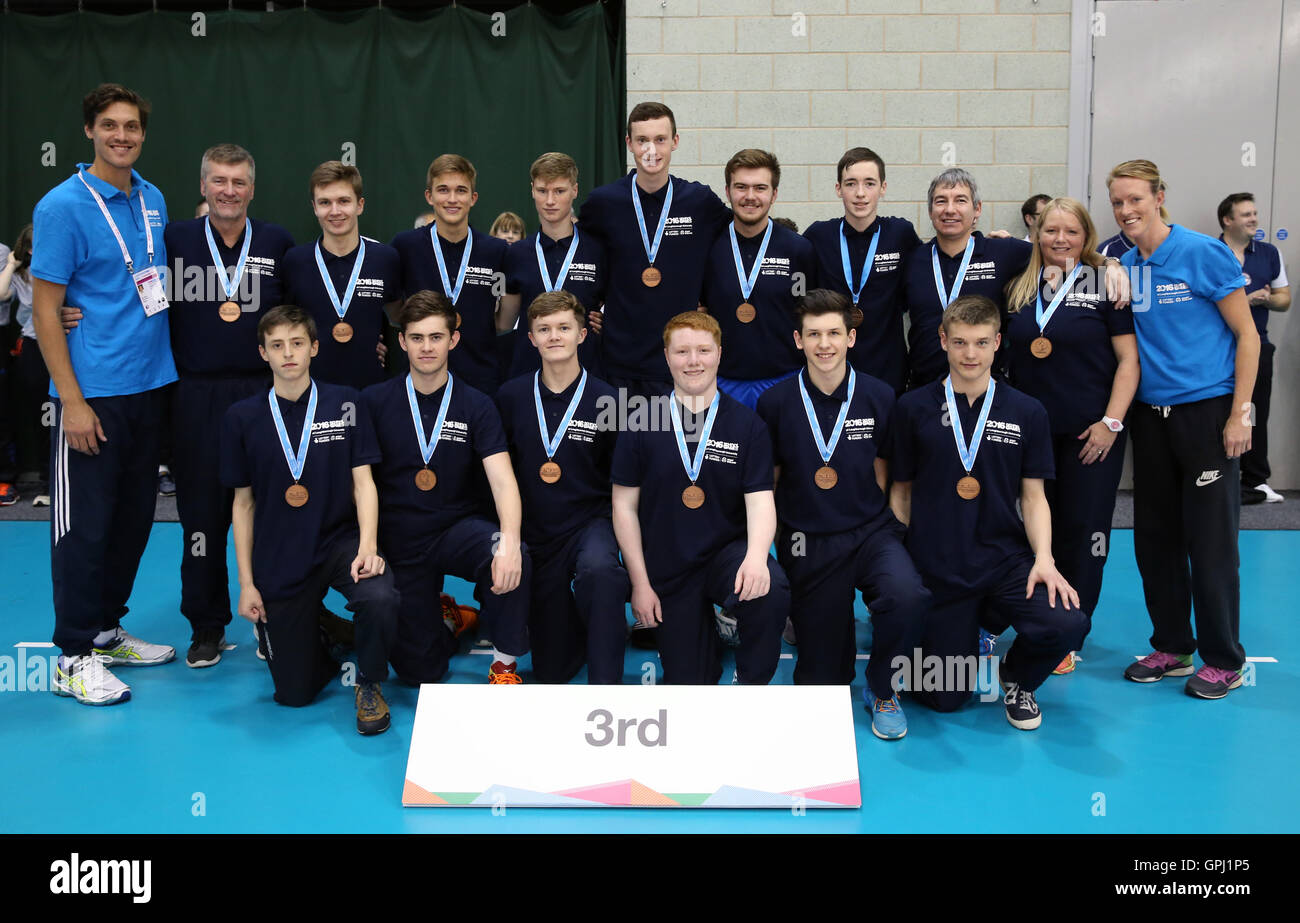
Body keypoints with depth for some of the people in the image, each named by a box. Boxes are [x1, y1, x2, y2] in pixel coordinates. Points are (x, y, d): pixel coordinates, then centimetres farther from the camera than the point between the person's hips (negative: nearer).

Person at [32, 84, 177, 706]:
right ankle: (74, 656, 12)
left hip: (149, 384, 7)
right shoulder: (63, 206, -10)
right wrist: (72, 401, -16)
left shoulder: (154, 201, 9)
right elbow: (44, 309, -11)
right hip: (93, 393, -7)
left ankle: (106, 631, 28)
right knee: (84, 525, 0)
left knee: (134, 517, 14)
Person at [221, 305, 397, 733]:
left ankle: (370, 684, -4)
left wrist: (368, 545, -18)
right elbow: (243, 503, 5)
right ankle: (318, 637, 37)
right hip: (279, 561, 1)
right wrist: (246, 582, 2)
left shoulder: (345, 404, -2)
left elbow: (363, 481, -2)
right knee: (294, 693, 1)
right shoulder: (243, 418, 0)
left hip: (340, 539, -1)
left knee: (380, 598, -35)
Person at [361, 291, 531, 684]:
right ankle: (449, 618, 34)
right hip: (400, 542, 1)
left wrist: (510, 542, -35)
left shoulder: (476, 405, -5)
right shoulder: (374, 401, -3)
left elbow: (502, 479, -17)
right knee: (418, 671, 0)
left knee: (514, 557, -35)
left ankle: (504, 662, -11)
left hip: (459, 528, -1)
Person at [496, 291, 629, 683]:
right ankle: (586, 624, 41)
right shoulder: (510, 397, 0)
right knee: (550, 670, 8)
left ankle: (605, 686, -31)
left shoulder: (607, 401, -6)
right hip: (536, 534, 3)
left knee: (598, 569, -41)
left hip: (590, 523, -3)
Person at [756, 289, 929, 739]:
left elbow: (883, 476, 8)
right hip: (808, 543, 0)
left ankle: (882, 689, -4)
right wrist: (774, 545, 6)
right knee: (822, 681, 1)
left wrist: (892, 533, 0)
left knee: (908, 597, -33)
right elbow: (767, 483, 8)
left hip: (871, 533, 1)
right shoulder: (776, 403, -2)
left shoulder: (879, 397, 0)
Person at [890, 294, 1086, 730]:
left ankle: (1016, 679, 8)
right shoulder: (913, 408, 1)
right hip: (936, 566, -1)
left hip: (1006, 560, 1)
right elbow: (901, 490, 5)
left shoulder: (1027, 413, 3)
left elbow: (1033, 495, 5)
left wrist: (1043, 558, -11)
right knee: (946, 698, 1)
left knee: (1066, 625, -27)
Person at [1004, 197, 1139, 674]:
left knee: (1082, 532, 2)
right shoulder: (1020, 288, 8)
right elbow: (1009, 356, 16)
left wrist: (1111, 422, -12)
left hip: (1090, 434, -3)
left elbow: (1128, 358, -5)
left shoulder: (1105, 285, -3)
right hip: (1030, 432, 3)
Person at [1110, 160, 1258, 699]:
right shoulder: (1121, 268, 7)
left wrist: (1240, 414, -12)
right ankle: (1172, 648, 25)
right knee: (1155, 537, 10)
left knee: (1211, 541, -1)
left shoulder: (1205, 254, -8)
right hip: (1150, 415, 5)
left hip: (1207, 411, -5)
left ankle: (1223, 659, 14)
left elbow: (1247, 335, -6)